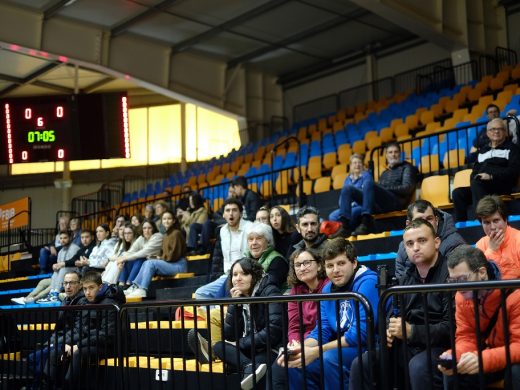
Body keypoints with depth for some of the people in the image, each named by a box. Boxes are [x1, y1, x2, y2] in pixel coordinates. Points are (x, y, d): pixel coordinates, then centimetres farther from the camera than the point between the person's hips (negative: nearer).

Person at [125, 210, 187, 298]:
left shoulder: (176, 233, -7)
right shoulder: (166, 236, 19)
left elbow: (173, 255, -14)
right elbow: (163, 253, 19)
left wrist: (159, 259, -6)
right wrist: (157, 257, -1)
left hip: (178, 265, -8)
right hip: (168, 264, 8)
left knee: (151, 263, -22)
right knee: (147, 263, -6)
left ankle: (142, 290, -27)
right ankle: (135, 287, -14)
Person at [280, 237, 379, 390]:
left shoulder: (368, 282, -16)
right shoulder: (328, 289, 10)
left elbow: (361, 333, -23)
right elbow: (322, 331, 7)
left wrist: (316, 352, -24)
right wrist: (301, 349, -15)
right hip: (345, 349, 8)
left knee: (330, 358, -31)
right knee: (296, 363, -2)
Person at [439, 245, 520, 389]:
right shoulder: (462, 297, -6)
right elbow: (466, 337, -3)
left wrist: (483, 359, -43)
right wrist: (454, 357, -27)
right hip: (490, 355, 5)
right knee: (452, 373, -19)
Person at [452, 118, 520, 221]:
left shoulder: (511, 148, 13)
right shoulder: (483, 151, 27)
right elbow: (475, 171, 23)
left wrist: (492, 176, -16)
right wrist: (474, 180, -3)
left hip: (503, 185, -5)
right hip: (480, 185, 5)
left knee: (476, 183, -36)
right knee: (458, 193, -22)